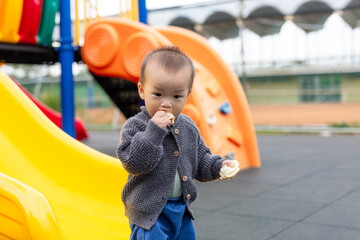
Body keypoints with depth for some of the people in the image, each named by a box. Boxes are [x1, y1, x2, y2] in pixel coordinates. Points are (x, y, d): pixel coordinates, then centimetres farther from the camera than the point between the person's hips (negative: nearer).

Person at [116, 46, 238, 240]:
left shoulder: (188, 127, 4)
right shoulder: (134, 126, -13)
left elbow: (200, 160, 14)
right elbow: (134, 163, -23)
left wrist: (218, 166, -5)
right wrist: (153, 131, -29)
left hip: (182, 209, 6)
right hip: (149, 211, -6)